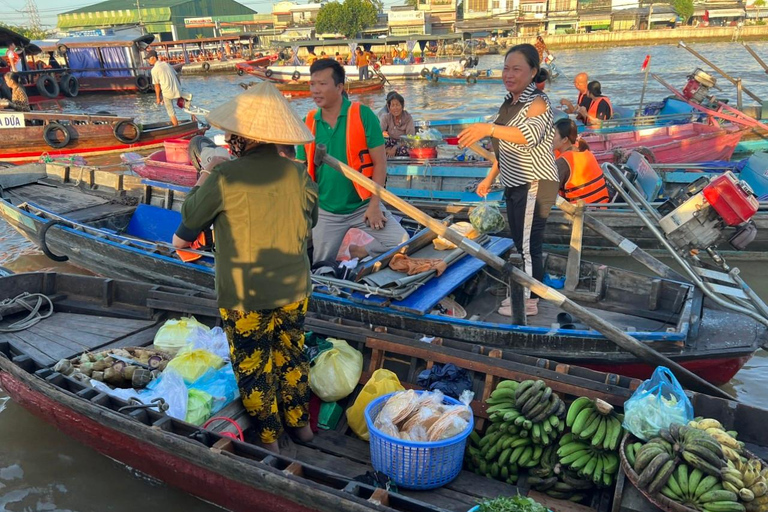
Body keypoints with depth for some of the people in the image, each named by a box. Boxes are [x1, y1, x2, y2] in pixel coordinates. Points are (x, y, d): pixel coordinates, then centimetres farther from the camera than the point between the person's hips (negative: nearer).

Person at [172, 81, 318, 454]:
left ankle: (268, 439, 30)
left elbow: (192, 217, -3)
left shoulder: (225, 177, -20)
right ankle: (300, 423, 39)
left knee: (253, 367, 14)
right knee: (292, 355, 23)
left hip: (244, 297, -4)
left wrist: (201, 182, 12)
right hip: (294, 289, 4)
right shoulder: (297, 173, -7)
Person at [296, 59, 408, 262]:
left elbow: (379, 162, -10)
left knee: (402, 242, -12)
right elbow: (303, 171, 6)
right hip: (325, 211, 2)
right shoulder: (309, 123, -2)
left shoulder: (363, 115, -11)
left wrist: (374, 205, -13)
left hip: (363, 205, -2)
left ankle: (361, 252, 11)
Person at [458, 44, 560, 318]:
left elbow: (530, 134, -38)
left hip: (535, 185, -9)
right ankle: (525, 293, 32)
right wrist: (490, 177, 22)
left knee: (528, 244, -2)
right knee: (521, 243, 17)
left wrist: (489, 128, -48)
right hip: (515, 184, 9)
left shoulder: (537, 102, -17)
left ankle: (529, 302, 12)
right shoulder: (510, 101, 10)